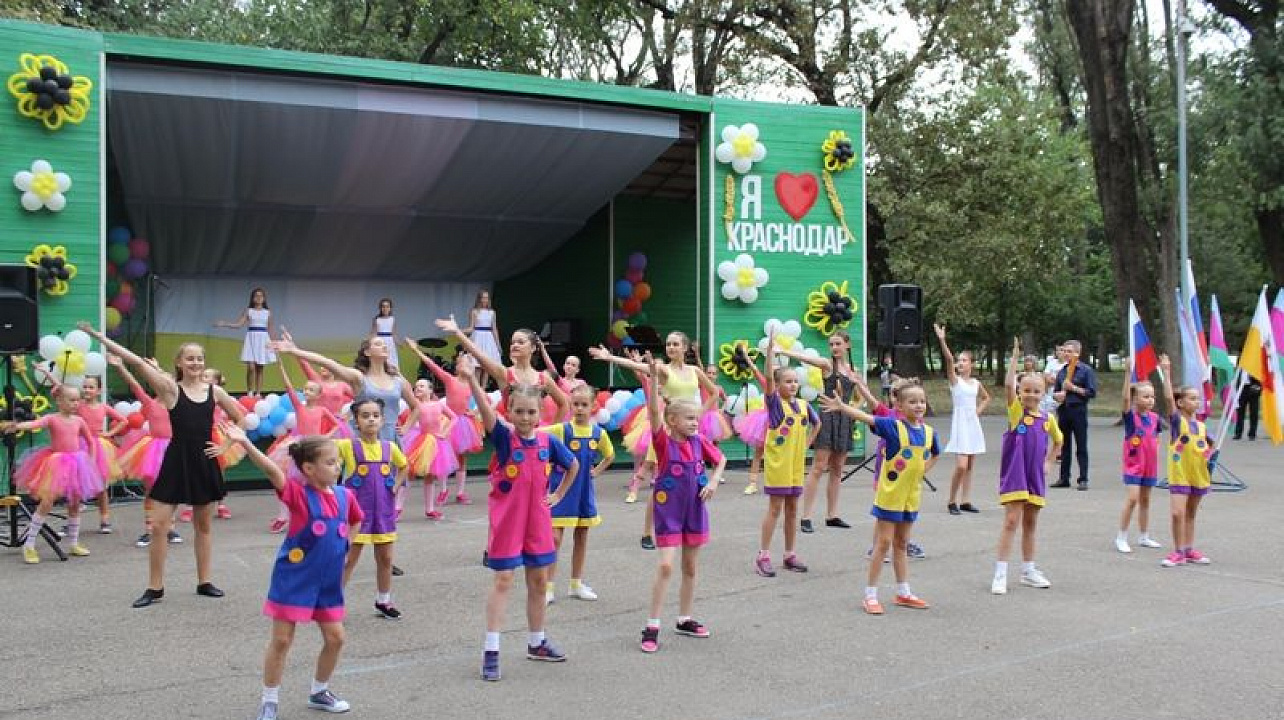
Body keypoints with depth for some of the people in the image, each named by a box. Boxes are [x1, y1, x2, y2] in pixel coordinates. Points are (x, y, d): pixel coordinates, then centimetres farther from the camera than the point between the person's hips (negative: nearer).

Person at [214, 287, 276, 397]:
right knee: (251, 367, -11)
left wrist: (272, 343, 7)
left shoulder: (268, 312, 8)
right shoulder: (248, 311, 5)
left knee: (260, 368, 3)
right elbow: (239, 324, -2)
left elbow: (270, 329, 11)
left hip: (263, 339, 1)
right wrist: (224, 324, -14)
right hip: (251, 338, -1)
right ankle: (250, 393, -3)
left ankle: (258, 393, 6)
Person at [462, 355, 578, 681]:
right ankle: (491, 651, 4)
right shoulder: (503, 436, -14)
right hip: (506, 519, -4)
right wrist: (471, 379, -49)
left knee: (538, 581, 13)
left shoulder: (547, 440, -3)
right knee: (503, 581, -2)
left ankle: (537, 642, 30)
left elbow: (573, 465, 15)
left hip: (537, 519, 4)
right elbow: (486, 410, -34)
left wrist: (558, 495, 9)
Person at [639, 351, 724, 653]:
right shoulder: (663, 441, -14)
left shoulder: (699, 441, -1)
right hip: (668, 511, -5)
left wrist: (714, 481, -1)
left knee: (690, 568, 13)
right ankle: (652, 627, -3)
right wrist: (654, 378, -40)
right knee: (665, 566, -11)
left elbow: (720, 460, 16)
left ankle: (684, 620, 28)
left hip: (695, 511, 5)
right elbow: (654, 412, -29)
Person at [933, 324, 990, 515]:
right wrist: (942, 340, -32)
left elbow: (986, 397, 29)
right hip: (960, 423, -5)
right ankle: (952, 501, -2)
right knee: (961, 465, -14)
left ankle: (965, 501, 12)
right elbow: (949, 359, -19)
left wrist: (978, 410, 12)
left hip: (973, 423, 5)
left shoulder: (976, 383, 10)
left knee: (970, 466, 6)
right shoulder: (954, 379, -3)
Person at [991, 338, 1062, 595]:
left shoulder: (1047, 418, 6)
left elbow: (1058, 441, 24)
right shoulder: (1016, 411, -6)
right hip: (1014, 475, -4)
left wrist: (1049, 462, 14)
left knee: (1030, 524, 14)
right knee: (1011, 521, -8)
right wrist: (1015, 356, -23)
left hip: (1035, 477, 4)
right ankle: (1000, 573, -6)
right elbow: (1008, 385, -22)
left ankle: (1028, 571, 25)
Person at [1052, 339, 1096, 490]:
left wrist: (1074, 388, -12)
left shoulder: (1086, 370, -3)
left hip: (1078, 410, -6)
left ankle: (1083, 479, 2)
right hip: (1063, 410, 6)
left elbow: (1092, 392, -9)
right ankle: (1064, 478, 16)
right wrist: (1057, 395, -3)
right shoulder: (1062, 371, 14)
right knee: (1064, 446, 10)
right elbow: (1055, 391, 19)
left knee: (1081, 447, -2)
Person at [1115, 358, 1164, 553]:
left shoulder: (1155, 417, 4)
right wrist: (1128, 372, -35)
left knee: (1145, 500, 14)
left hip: (1150, 465, 5)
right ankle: (1121, 538, -3)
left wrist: (1157, 463, 12)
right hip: (1133, 464, -5)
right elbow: (1125, 397, -28)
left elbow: (1156, 442, 13)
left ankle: (1144, 537, 24)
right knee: (1132, 498, -11)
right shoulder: (1130, 415, -11)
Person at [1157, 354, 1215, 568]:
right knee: (1177, 513, -10)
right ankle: (1178, 552, 2)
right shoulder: (1177, 420, -7)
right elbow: (1168, 397, -20)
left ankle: (1189, 550, 24)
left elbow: (1205, 448, 19)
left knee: (1191, 514, 15)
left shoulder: (1202, 426, 8)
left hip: (1198, 474, 5)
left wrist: (1210, 455, -3)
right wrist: (1166, 372, -24)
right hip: (1179, 475, -5)